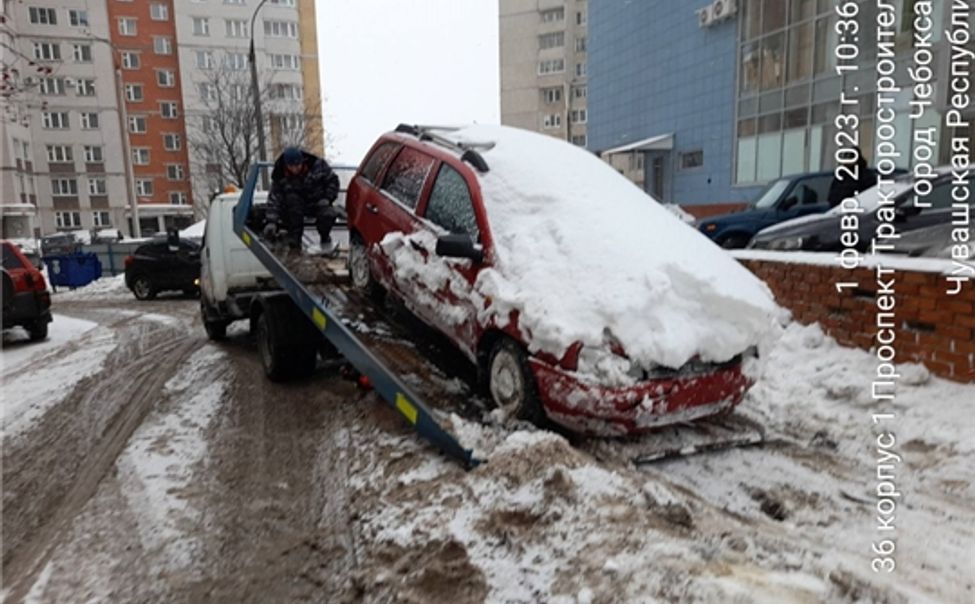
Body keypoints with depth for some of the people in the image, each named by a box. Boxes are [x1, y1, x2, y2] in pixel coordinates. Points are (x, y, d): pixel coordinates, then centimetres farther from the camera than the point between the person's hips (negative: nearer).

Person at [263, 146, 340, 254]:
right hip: (294, 208, 1)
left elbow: (332, 180, -3)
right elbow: (274, 199, -17)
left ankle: (325, 239, 1)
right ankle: (294, 237, -21)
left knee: (328, 215, -34)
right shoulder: (280, 176, -15)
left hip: (318, 203, -1)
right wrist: (271, 222, -29)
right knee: (292, 198, -34)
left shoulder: (317, 165, -17)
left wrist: (327, 198, -16)